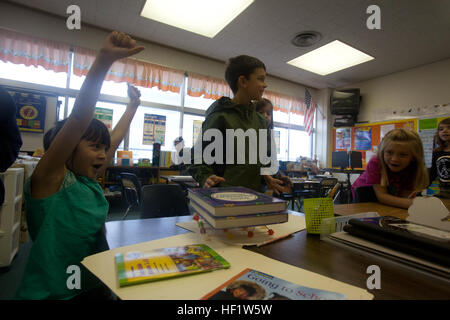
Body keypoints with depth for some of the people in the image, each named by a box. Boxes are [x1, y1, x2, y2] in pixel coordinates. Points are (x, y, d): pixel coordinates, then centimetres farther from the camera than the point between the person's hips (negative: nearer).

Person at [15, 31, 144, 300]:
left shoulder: (90, 182, 3)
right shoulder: (50, 181, -12)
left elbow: (116, 138, 12)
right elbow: (78, 120, -24)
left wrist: (134, 104, 21)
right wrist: (104, 60, -30)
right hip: (50, 293, -4)